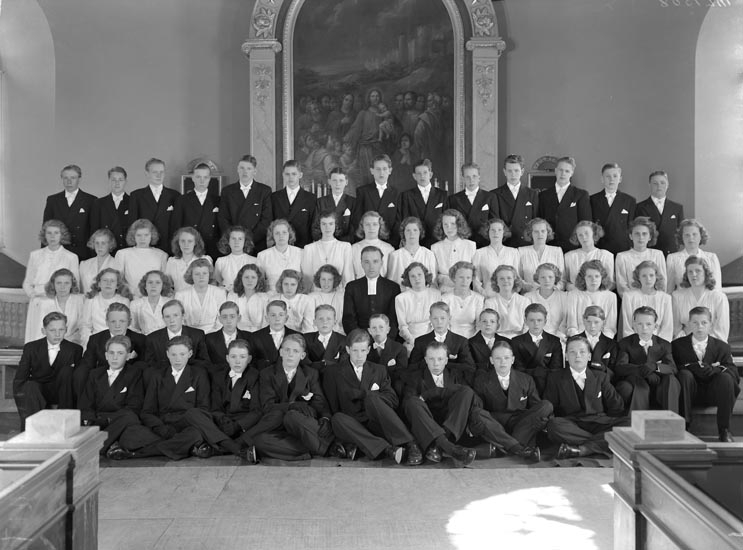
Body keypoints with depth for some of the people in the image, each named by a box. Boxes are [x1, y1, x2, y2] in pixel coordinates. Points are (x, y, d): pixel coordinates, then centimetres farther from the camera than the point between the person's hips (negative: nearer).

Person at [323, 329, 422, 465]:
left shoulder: (379, 370, 20)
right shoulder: (333, 372, 13)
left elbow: (393, 401, 7)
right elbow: (333, 408, 5)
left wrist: (364, 394, -6)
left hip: (377, 424, 1)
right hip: (354, 426, 0)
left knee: (371, 398, -29)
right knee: (337, 419, -33)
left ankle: (409, 445, -36)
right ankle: (386, 449, -43)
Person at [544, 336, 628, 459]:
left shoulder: (601, 377, 20)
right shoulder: (555, 378, 15)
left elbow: (616, 407, 14)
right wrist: (548, 422, -13)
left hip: (598, 424, 2)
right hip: (571, 425, -2)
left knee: (629, 423, -28)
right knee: (553, 426, -37)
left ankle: (582, 449, -35)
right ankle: (601, 444, -28)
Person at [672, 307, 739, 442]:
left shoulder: (721, 347, 9)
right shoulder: (677, 345, 8)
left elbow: (733, 371, -5)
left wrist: (712, 369, -25)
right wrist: (694, 367, -21)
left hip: (713, 394, 1)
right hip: (690, 394, -1)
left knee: (725, 377, -29)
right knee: (684, 374, -31)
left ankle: (724, 430, -23)